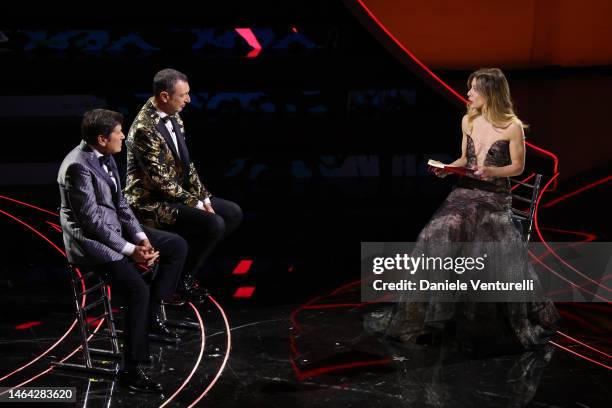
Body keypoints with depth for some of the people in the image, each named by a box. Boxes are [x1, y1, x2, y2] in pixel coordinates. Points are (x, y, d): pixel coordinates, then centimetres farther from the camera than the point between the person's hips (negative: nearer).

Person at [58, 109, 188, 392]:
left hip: (115, 228, 10)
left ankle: (151, 314, 14)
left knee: (177, 246, 7)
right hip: (90, 240, -10)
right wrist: (130, 250, -20)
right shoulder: (78, 166, -24)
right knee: (138, 289, -26)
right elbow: (91, 221, -24)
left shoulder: (105, 157, 5)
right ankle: (130, 369, -13)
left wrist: (141, 237, -3)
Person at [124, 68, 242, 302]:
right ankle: (182, 276, -2)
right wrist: (196, 204, -17)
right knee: (214, 224, -24)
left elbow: (185, 163, 11)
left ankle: (186, 258, 12)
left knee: (233, 213, 5)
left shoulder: (173, 117, 5)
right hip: (152, 202, -9)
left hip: (178, 193, 10)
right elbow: (160, 180, -23)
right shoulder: (145, 129, -24)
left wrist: (203, 197, 0)